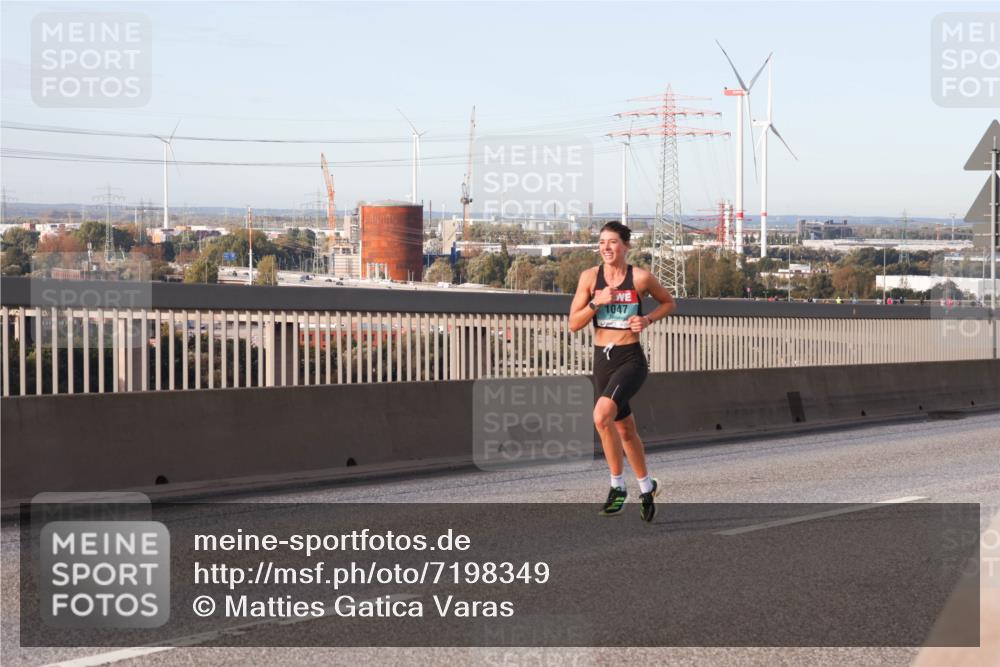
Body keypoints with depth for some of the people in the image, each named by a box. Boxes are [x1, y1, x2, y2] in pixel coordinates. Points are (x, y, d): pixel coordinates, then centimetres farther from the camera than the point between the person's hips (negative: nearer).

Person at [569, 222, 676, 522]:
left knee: (601, 415, -27)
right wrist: (596, 302, -15)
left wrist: (647, 319, -7)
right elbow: (574, 324, 0)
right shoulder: (589, 277, 1)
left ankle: (618, 485, -12)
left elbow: (669, 303, 10)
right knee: (625, 429, 16)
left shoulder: (641, 277, -7)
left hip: (631, 359, -5)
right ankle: (647, 486, 36)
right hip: (602, 359, 5)